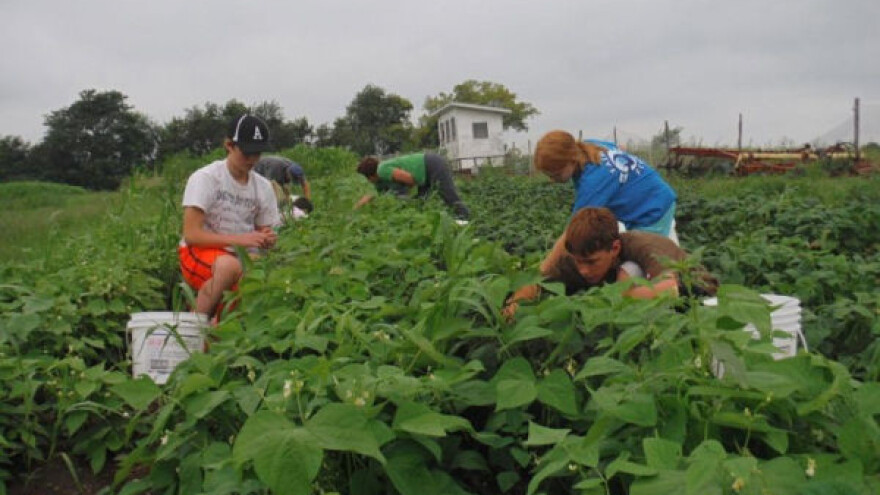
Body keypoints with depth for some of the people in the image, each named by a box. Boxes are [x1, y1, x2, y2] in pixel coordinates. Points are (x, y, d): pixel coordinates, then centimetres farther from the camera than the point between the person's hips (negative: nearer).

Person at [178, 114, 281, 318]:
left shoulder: (263, 187, 4)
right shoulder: (205, 178, -10)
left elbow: (265, 232, 10)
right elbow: (191, 235, -16)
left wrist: (267, 240, -15)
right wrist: (238, 239, -25)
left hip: (242, 258, 5)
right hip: (200, 252, -5)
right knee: (229, 266, -39)